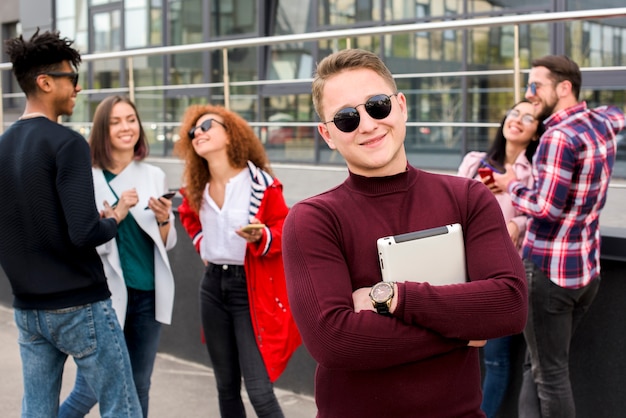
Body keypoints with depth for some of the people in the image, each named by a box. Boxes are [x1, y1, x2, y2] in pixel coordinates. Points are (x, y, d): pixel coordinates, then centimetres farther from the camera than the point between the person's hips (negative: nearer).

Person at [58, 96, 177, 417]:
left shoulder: (154, 176, 7)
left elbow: (166, 244, 10)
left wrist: (164, 220, -10)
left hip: (148, 294, 4)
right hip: (105, 294, -4)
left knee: (139, 388, 12)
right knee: (90, 390, -4)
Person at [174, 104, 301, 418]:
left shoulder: (261, 183, -14)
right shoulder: (197, 189, 4)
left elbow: (285, 230, -7)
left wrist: (262, 237, -26)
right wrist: (202, 244, 13)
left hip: (251, 289, -6)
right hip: (213, 285, 6)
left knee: (259, 390, -10)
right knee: (226, 387, 14)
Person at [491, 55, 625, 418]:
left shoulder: (559, 136, -19)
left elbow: (546, 208, -24)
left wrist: (511, 186, -6)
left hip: (548, 271, -8)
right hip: (587, 271, 8)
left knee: (549, 373, 2)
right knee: (539, 365, 16)